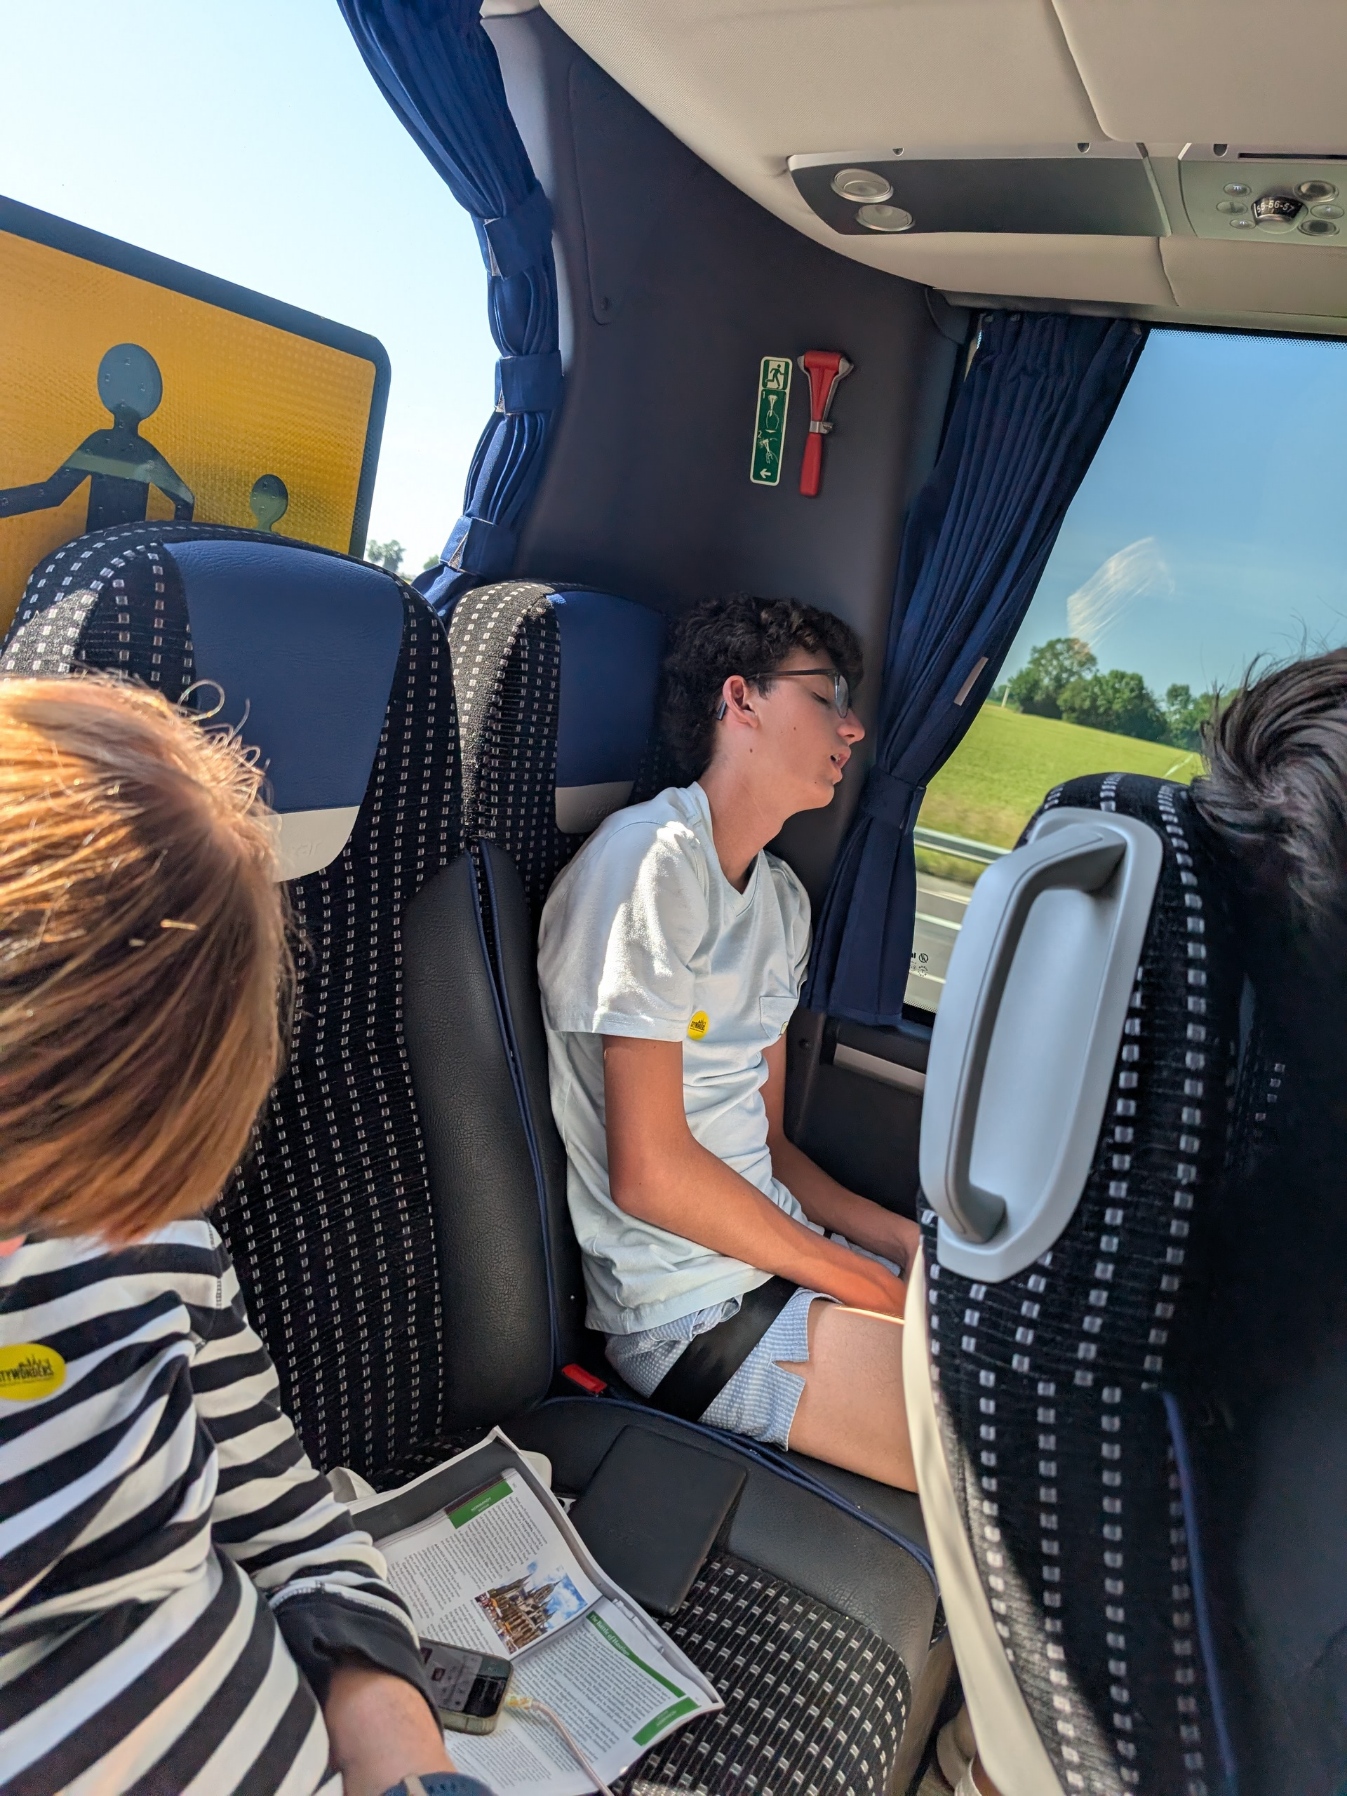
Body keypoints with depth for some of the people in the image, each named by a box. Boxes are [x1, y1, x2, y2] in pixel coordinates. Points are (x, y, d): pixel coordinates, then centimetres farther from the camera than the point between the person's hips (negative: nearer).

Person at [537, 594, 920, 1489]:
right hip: (695, 1309, -9)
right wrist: (859, 1280, -9)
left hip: (775, 1252, 9)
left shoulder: (783, 897, 15)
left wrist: (912, 1243, 1)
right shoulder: (654, 860, -15)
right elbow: (650, 1172, -18)